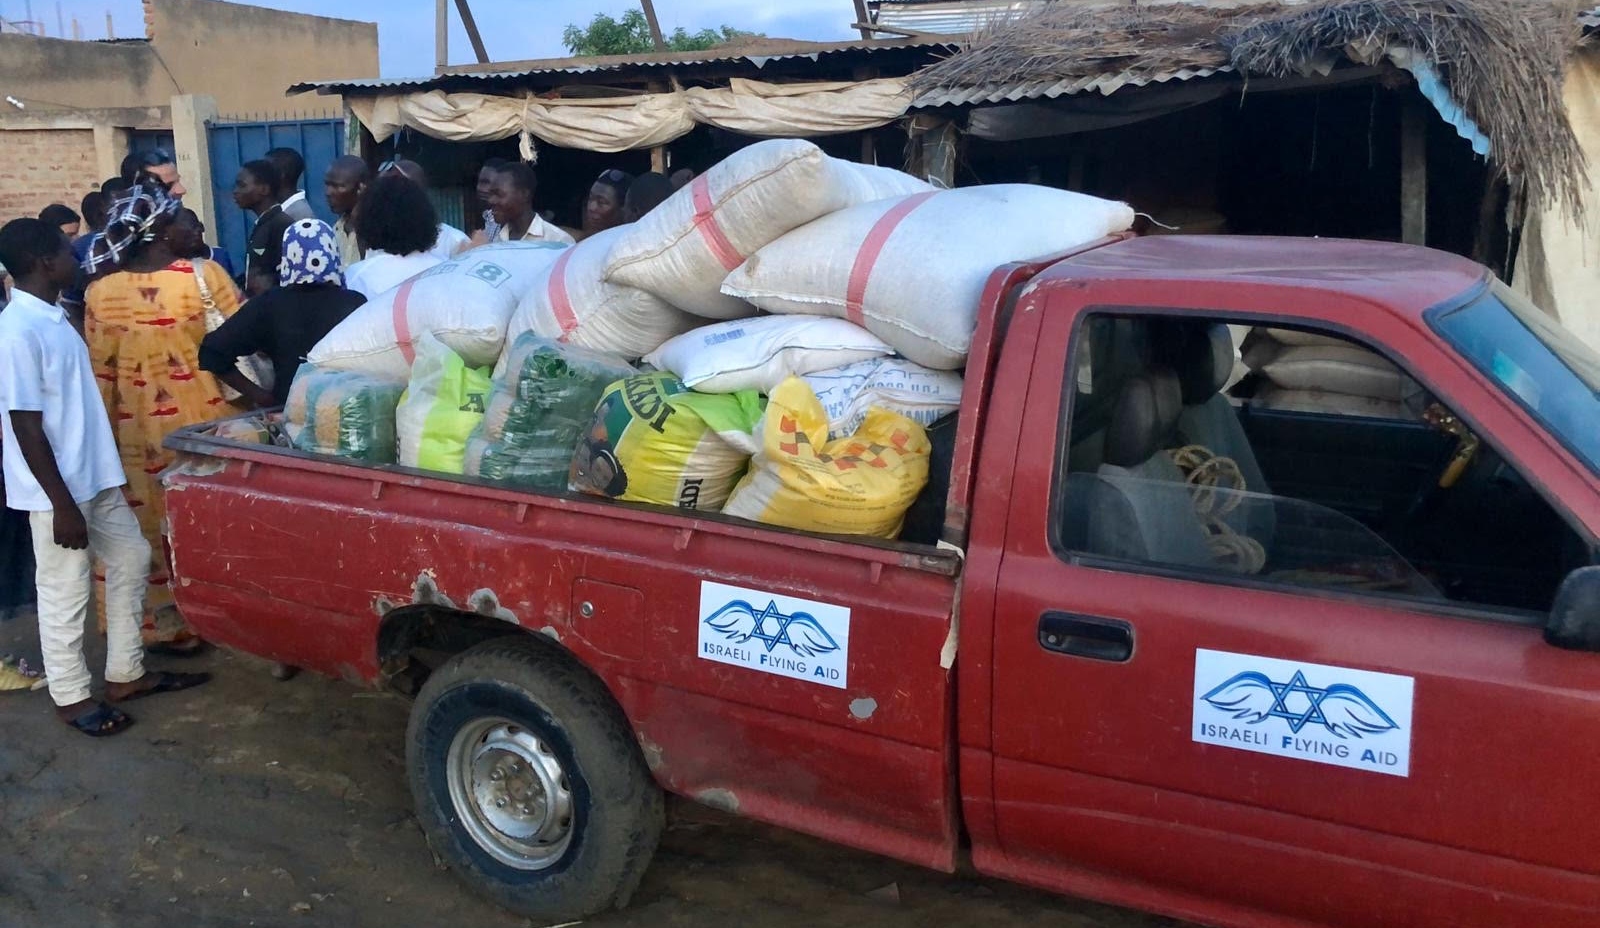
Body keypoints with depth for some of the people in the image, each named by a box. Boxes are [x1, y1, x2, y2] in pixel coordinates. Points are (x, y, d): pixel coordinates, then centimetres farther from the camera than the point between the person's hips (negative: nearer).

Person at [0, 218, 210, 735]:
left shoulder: (53, 317, 8)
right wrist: (61, 503, -21)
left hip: (95, 477, 9)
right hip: (56, 489, -9)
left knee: (131, 561, 17)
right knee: (65, 593, 4)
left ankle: (125, 673, 29)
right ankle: (71, 697, 20)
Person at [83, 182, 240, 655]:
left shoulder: (102, 290, -3)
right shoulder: (203, 275, -13)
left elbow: (100, 372, 1)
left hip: (140, 427, 3)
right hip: (206, 417, -3)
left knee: (153, 522, 13)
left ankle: (169, 625, 21)